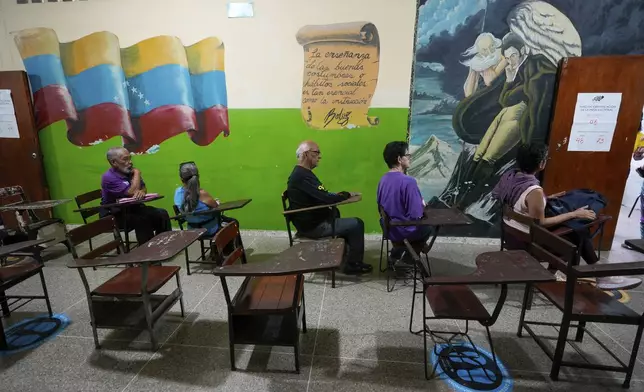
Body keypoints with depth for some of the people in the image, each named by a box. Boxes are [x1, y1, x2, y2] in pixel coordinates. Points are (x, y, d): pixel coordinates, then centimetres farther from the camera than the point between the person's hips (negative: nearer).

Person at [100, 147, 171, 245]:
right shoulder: (108, 177, -21)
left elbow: (143, 188, 6)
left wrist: (142, 192, -21)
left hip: (132, 208, 7)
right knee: (143, 219, -33)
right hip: (114, 215, -7)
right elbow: (133, 192, -28)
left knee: (162, 214, -11)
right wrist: (137, 173, -16)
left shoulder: (130, 171, 2)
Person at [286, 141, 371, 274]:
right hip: (312, 226, -10)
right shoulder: (303, 176, -24)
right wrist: (347, 194, -11)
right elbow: (326, 198, -29)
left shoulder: (299, 173, 9)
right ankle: (353, 264, 8)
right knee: (357, 224, -6)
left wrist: (341, 195, -1)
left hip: (308, 221, 10)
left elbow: (320, 196, 11)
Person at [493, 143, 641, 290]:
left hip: (512, 231, 8)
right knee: (579, 235, 8)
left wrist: (546, 198, 11)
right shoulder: (534, 191, -30)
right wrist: (574, 214, -13)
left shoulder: (510, 175, -5)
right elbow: (541, 223, -21)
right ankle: (604, 277, 27)